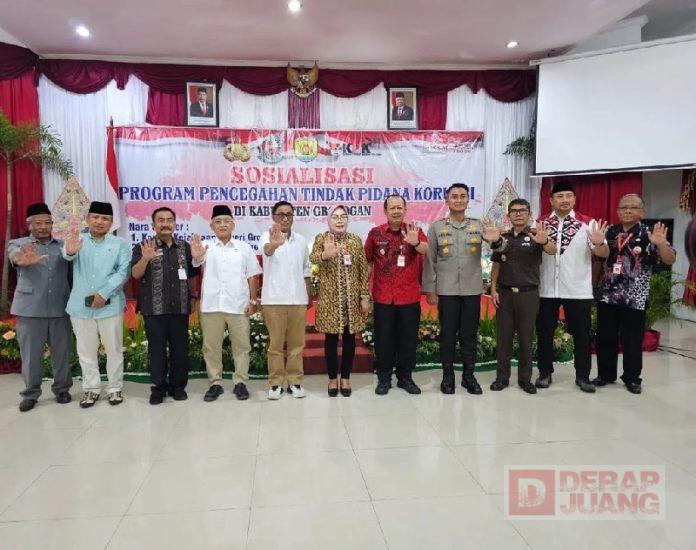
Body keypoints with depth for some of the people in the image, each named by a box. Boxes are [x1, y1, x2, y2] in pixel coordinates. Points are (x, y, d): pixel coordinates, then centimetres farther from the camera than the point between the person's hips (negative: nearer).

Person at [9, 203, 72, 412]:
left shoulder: (63, 245, 13)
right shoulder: (18, 244, 4)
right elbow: (15, 255, -20)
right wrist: (24, 260, -45)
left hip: (60, 308, 2)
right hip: (30, 309, -1)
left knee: (62, 352, 7)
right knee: (31, 354, 4)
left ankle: (62, 389, 21)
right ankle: (30, 394, 17)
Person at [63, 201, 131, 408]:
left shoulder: (120, 244, 2)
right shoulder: (78, 241, 4)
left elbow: (123, 272, -9)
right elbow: (68, 256, -18)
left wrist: (103, 294, -18)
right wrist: (69, 251, -43)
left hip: (110, 305, -1)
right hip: (81, 306, 2)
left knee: (114, 349, 7)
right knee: (86, 351, 11)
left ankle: (115, 388, 19)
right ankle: (91, 388, 23)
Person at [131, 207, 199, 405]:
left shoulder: (184, 247, 8)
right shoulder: (143, 247, 0)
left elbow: (191, 275, 16)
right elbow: (135, 274, -13)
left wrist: (192, 297, 12)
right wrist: (146, 258, -30)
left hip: (180, 308, 2)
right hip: (154, 308, -2)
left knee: (180, 348, 8)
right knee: (156, 349, 5)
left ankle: (178, 385, 21)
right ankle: (159, 387, 18)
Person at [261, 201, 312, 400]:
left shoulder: (301, 240, 9)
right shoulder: (268, 236, -6)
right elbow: (267, 250, -32)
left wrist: (309, 295, 13)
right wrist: (273, 245, -55)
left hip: (298, 299, 4)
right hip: (274, 299, -4)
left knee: (296, 343, 9)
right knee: (275, 344, 5)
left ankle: (294, 381, 19)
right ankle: (276, 382, 15)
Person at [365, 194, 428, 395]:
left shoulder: (414, 231, -1)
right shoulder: (375, 233, 1)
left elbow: (426, 249, -21)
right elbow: (368, 261, 10)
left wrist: (416, 243, -43)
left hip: (410, 297, 0)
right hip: (383, 297, 0)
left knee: (408, 339, 9)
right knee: (383, 339, 8)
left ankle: (405, 377, 24)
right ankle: (384, 378, 21)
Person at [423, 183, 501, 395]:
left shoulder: (479, 225, 4)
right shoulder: (436, 227, 2)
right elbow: (430, 261, 2)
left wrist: (495, 240, -30)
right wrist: (430, 290, -2)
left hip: (472, 290, 1)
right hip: (446, 290, -1)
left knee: (469, 335, 8)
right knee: (447, 335, 6)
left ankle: (469, 376, 20)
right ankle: (447, 376, 18)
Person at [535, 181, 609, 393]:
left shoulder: (587, 223, -2)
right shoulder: (540, 223, 4)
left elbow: (603, 253, -8)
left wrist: (599, 243, -32)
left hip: (578, 290, -1)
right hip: (546, 289, 2)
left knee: (581, 333, 8)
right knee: (544, 332, 9)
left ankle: (582, 376, 21)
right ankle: (545, 372, 23)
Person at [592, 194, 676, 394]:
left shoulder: (649, 234, -5)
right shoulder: (610, 232, 6)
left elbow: (670, 260, -11)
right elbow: (601, 254, 11)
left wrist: (661, 244, -32)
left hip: (635, 298, -3)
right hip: (607, 295, 3)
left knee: (632, 341, 5)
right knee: (605, 338, 9)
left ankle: (632, 378, 21)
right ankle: (605, 374, 24)